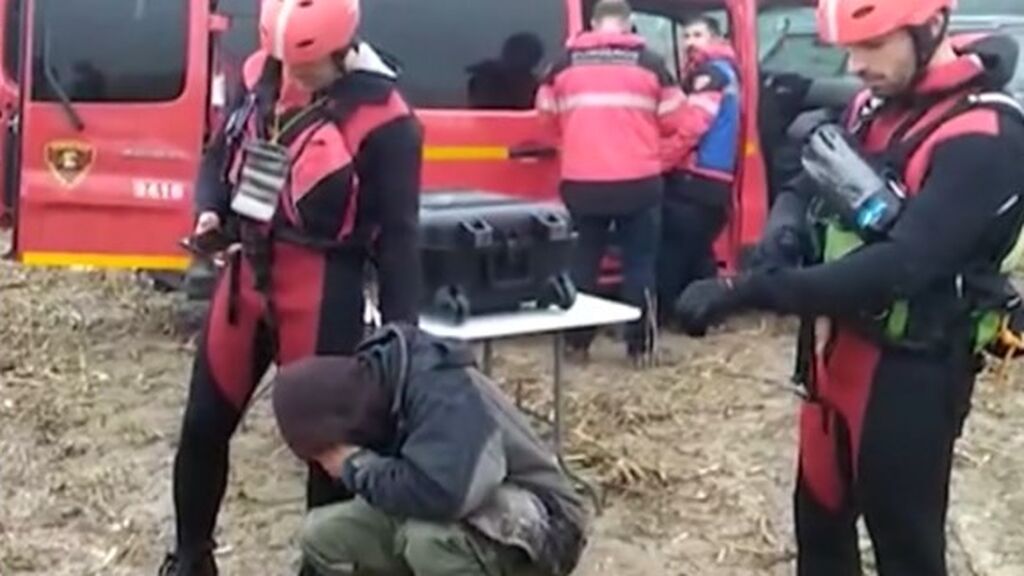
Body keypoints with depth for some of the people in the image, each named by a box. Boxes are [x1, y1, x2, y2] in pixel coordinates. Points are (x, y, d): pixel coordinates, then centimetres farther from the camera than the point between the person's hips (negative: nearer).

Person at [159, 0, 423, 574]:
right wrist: (211, 210, -3)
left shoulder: (381, 117, -15)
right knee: (205, 425, 15)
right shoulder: (262, 76, 3)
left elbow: (397, 233, -13)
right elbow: (223, 151, 18)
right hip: (247, 272, 6)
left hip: (323, 291, -6)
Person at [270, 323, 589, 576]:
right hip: (456, 517, 8)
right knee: (324, 534, -4)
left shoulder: (443, 393, -29)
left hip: (541, 528, -8)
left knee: (428, 536, -37)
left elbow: (437, 493, -44)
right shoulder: (371, 383, -5)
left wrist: (355, 465, -28)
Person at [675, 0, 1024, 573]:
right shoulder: (876, 106, 5)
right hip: (839, 347, 8)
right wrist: (786, 233, -12)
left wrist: (749, 290, -34)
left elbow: (900, 266, -31)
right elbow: (807, 188, 13)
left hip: (911, 371, -8)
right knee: (819, 517, 21)